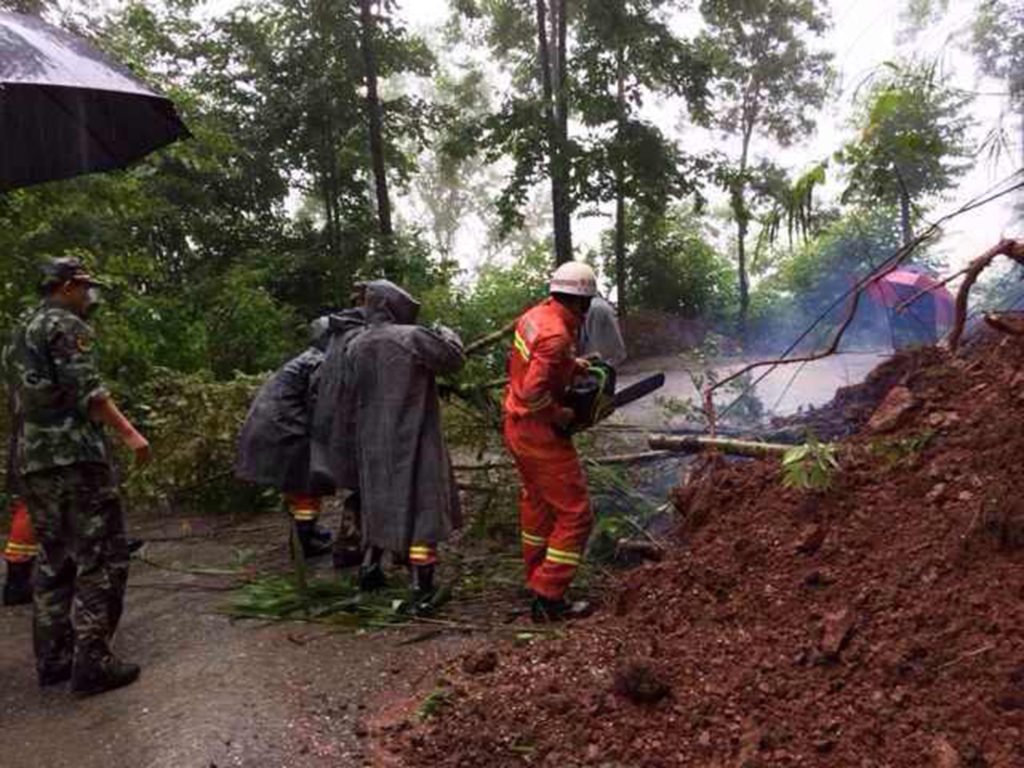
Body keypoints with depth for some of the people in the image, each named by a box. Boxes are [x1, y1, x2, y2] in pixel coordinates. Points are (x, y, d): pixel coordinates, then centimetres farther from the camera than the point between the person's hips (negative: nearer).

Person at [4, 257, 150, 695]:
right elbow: (86, 390, -17)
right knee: (102, 559, -6)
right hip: (74, 454, -9)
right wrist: (129, 433, -19)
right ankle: (92, 663, -7)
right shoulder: (66, 325, -6)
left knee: (55, 561, 14)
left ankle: (53, 660, 17)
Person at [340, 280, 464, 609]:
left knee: (380, 502, 23)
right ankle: (422, 589, 4)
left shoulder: (356, 346, 4)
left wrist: (355, 443, 18)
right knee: (421, 507, 2)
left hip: (373, 444, 6)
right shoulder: (413, 338, -15)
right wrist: (446, 333, 16)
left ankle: (370, 568, 32)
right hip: (413, 441, -6)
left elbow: (349, 402, 9)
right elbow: (453, 359, -5)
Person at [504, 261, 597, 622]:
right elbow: (534, 392, -32)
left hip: (516, 426, 10)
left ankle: (536, 575, 40)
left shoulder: (535, 315, 3)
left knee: (537, 500, 25)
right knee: (575, 515, -2)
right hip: (541, 433, -10)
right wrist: (561, 415, -17)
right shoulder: (557, 336, -25)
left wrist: (571, 365, 10)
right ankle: (548, 598, 0)